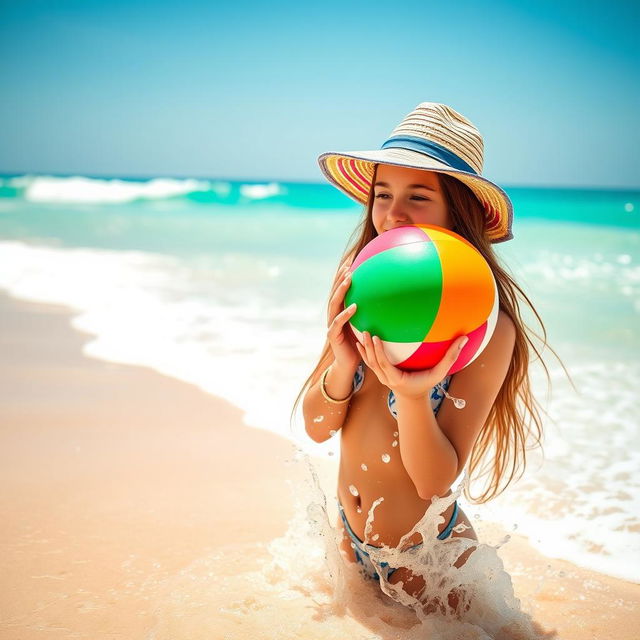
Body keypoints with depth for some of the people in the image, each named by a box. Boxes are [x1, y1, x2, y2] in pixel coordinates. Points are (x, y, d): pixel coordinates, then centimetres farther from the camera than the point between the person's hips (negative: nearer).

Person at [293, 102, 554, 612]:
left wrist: (410, 395, -42)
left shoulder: (487, 327, -25)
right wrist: (342, 367, -28)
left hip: (426, 555, -4)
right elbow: (317, 427, -8)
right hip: (350, 533, 5)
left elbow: (436, 481, -24)